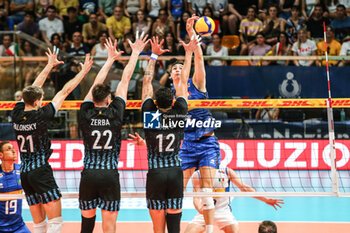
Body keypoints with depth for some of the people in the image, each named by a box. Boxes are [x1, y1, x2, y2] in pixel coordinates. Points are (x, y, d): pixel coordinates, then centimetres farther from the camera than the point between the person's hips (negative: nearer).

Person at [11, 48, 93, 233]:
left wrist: (49, 66, 26)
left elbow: (33, 88, 15)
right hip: (41, 170, -7)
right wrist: (83, 72, 2)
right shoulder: (41, 115, -14)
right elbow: (65, 91, -6)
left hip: (24, 174, 7)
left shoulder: (17, 113, 1)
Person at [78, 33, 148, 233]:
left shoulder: (86, 114, 0)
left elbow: (96, 84, 15)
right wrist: (135, 54, 16)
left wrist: (111, 59, 26)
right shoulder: (115, 113, -3)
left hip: (88, 175, 2)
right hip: (109, 175, -2)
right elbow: (125, 81, 6)